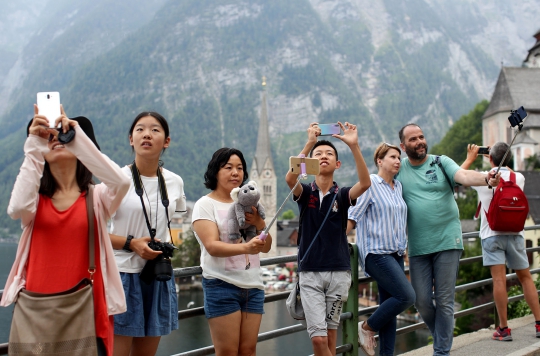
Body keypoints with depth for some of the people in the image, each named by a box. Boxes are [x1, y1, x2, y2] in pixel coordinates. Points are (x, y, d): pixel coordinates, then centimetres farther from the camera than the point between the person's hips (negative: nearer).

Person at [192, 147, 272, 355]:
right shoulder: (205, 205, -3)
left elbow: (266, 247, 11)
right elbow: (212, 246, -17)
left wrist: (259, 223, -9)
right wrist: (245, 247, -34)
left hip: (253, 285, 5)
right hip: (221, 285, -5)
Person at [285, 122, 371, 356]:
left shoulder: (342, 195, 2)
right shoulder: (304, 193, 1)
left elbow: (365, 183, -19)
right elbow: (290, 178, -22)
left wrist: (354, 146, -30)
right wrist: (309, 143, -30)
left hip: (338, 272, 1)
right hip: (309, 273, -1)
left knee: (330, 332, 9)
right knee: (318, 337, -9)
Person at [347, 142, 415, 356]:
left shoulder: (398, 186, 13)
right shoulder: (370, 184, -8)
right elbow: (352, 217, -10)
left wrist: (403, 248, 21)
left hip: (395, 254, 7)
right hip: (377, 253, -7)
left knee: (389, 308, 7)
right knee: (407, 296, -15)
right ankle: (367, 328, 2)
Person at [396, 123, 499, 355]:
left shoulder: (441, 162, 1)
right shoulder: (399, 170, 6)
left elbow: (464, 176, -16)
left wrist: (486, 179, -36)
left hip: (447, 242, -2)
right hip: (418, 247, 2)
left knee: (444, 301, 0)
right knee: (422, 301, 4)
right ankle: (443, 335, 30)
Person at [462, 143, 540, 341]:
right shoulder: (519, 178, 4)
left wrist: (470, 158, 25)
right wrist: (500, 161, 32)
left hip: (491, 234, -3)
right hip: (514, 234, 3)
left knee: (499, 279, -7)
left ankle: (504, 329, -6)